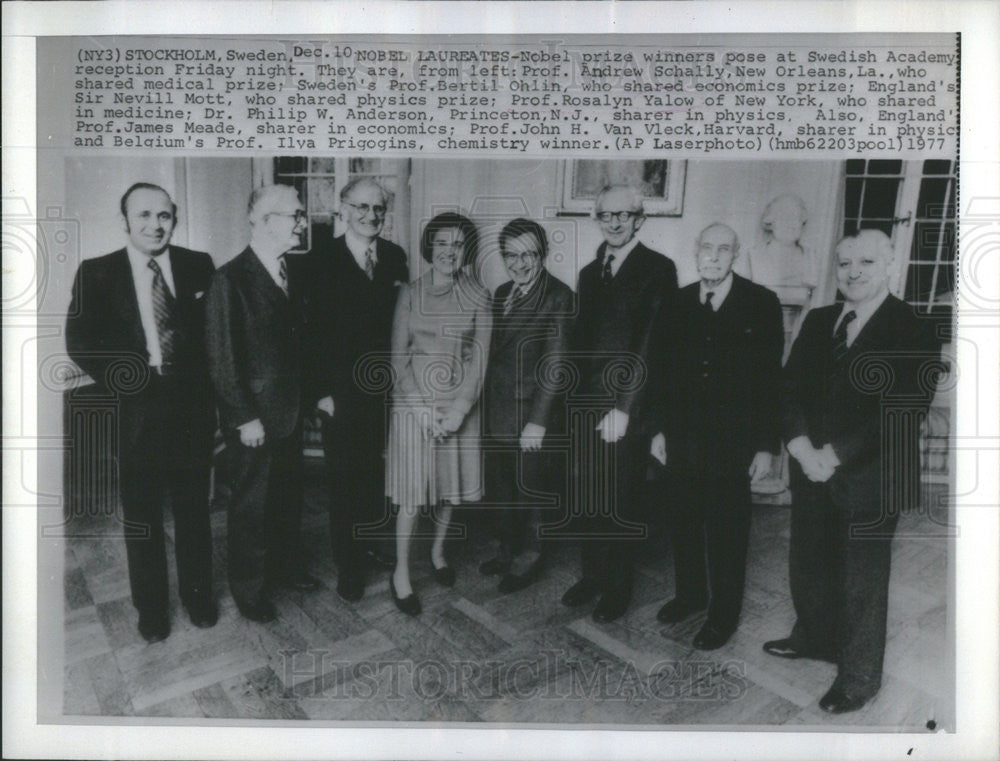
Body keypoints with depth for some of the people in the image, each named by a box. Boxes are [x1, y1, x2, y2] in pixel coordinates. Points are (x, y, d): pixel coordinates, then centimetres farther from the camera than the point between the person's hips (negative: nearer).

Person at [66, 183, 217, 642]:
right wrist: (130, 383, -14)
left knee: (194, 511, 16)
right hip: (134, 414, -1)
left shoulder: (199, 267, 1)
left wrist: (196, 379, -10)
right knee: (141, 518, 13)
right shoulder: (96, 274, -2)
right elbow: (80, 342, -6)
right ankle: (151, 607, 32)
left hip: (192, 410, 1)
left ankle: (198, 594, 35)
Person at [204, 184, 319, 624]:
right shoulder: (230, 280, -16)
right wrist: (244, 419, -16)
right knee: (251, 505, 9)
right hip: (254, 420, -7)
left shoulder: (289, 272, 7)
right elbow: (222, 359, -16)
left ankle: (286, 567, 40)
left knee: (289, 497, 20)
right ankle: (249, 589, 27)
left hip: (290, 413, 7)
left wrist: (308, 396, 10)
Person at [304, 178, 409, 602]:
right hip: (343, 395, -3)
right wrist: (321, 391, -10)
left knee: (378, 473, 14)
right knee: (344, 481, 6)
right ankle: (349, 564, 21)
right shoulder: (322, 263, -5)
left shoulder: (395, 258, 6)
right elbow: (314, 331, -7)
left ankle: (372, 542, 35)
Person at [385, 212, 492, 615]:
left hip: (459, 401, 2)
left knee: (450, 483, 13)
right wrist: (422, 408, -11)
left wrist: (459, 409, -11)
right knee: (412, 490, 0)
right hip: (414, 400, -2)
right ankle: (401, 571, 17)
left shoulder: (478, 298, 1)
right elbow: (399, 357, -3)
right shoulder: (410, 294, -1)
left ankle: (438, 551, 39)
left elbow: (479, 358, -2)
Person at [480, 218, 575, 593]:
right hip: (497, 413, 7)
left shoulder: (558, 297, -13)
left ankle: (527, 560, 31)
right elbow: (494, 352, 12)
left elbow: (554, 363, -17)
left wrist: (538, 420, -19)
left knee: (529, 490, 9)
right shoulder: (502, 294, 9)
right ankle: (508, 552, 38)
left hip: (531, 414, -6)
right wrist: (484, 404, 9)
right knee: (500, 488, 18)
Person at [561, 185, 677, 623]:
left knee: (621, 504, 6)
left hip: (626, 413, -5)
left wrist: (623, 407, -15)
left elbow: (649, 344, -12)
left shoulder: (657, 270, -6)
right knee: (586, 500, 13)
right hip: (585, 407, 6)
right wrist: (574, 400, 7)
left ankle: (618, 587, 23)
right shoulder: (589, 273, 15)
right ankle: (592, 575, 31)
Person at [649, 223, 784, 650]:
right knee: (683, 520, 16)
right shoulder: (678, 304, 5)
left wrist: (766, 444, -9)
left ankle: (724, 613, 25)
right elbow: (664, 370, 10)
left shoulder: (761, 304, -6)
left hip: (732, 440, -4)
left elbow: (770, 378, -7)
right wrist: (659, 427, 9)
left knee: (727, 529, 8)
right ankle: (689, 594, 37)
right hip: (682, 437, 4)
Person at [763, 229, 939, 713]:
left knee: (861, 580, 8)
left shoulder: (911, 332, -11)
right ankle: (814, 638, 44)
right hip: (813, 473, 6)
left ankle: (859, 676, 28)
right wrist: (803, 448, -12)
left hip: (868, 480, -5)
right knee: (807, 564, 18)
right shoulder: (818, 322, 7)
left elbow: (903, 412, -18)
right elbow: (791, 388, 4)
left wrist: (835, 455, -20)